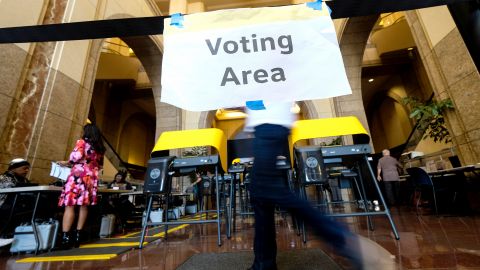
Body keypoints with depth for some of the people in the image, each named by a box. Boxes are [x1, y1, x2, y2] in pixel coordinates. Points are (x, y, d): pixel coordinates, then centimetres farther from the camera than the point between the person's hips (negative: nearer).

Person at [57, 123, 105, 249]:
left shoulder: (82, 142, 2)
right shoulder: (100, 148, 17)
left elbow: (76, 156, -13)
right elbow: (100, 166, 20)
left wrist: (66, 163, 4)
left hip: (78, 175, -5)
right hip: (92, 177, 5)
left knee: (70, 205, -4)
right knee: (84, 206, 8)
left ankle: (65, 237, -9)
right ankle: (78, 235, 11)